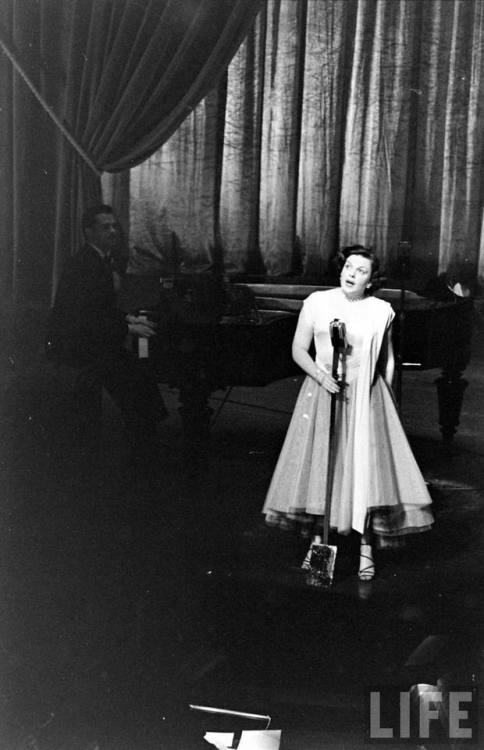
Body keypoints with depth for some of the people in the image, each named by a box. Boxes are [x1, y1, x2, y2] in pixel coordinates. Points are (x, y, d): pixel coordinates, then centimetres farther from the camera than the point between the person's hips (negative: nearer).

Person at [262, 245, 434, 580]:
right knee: (319, 464, 3)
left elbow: (387, 360, 11)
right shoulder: (317, 303, -2)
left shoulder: (381, 311, 0)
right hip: (322, 391, 1)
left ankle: (366, 547, 3)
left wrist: (387, 398, 9)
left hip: (365, 398, 0)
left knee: (367, 467, -6)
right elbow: (299, 350, 0)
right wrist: (321, 376, -15)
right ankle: (318, 537, 17)